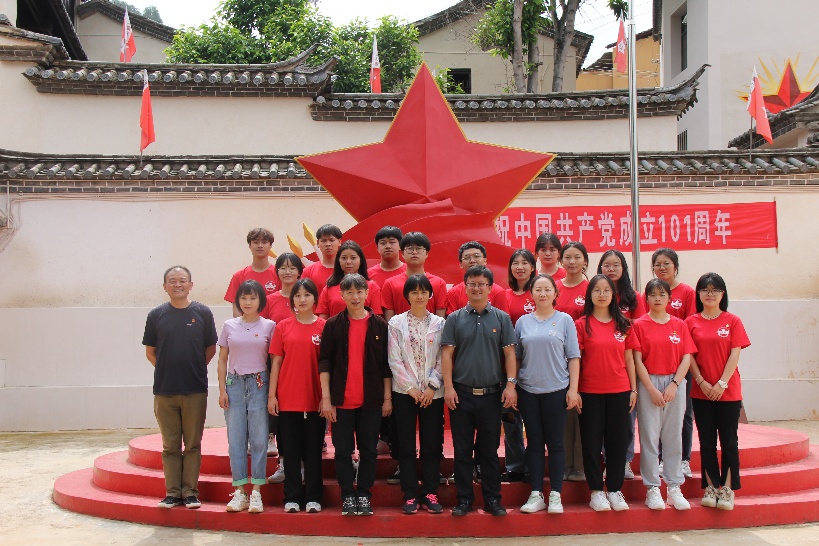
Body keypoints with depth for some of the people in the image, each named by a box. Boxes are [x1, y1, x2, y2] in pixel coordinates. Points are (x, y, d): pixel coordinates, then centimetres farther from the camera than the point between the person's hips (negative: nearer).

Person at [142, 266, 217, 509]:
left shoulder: (202, 313, 1)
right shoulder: (156, 315, 4)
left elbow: (211, 348, 8)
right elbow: (150, 352, 10)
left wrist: (194, 369, 3)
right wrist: (168, 370, 3)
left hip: (195, 390, -1)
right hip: (164, 390, 1)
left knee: (193, 445, 5)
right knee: (170, 446, 8)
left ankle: (190, 492, 12)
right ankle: (173, 492, 15)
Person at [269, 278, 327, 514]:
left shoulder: (323, 327, 0)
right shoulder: (283, 327, 4)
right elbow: (276, 362, 5)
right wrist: (272, 395, 1)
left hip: (314, 399, -1)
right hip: (288, 398, 1)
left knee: (313, 449, 6)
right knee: (290, 449, 7)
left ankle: (313, 498, 13)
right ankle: (292, 497, 15)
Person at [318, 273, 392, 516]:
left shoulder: (379, 325, 4)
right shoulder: (333, 325, 2)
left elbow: (386, 364, 6)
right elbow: (324, 362, 0)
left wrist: (387, 398, 2)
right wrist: (326, 398, -6)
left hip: (371, 400, 0)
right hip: (341, 400, 0)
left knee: (368, 450, 5)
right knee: (343, 450, 3)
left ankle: (364, 495, 15)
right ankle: (347, 496, 13)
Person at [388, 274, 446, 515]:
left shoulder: (439, 324, 5)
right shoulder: (396, 323, 3)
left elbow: (443, 359, 1)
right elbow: (394, 360, -3)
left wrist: (431, 387, -10)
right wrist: (412, 388, -9)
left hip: (433, 393, 1)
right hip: (404, 392, -1)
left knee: (432, 445, 3)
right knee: (406, 446, 2)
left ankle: (429, 493, 12)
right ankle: (410, 495, 8)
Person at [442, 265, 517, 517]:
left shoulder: (501, 318, 5)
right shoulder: (455, 319, 4)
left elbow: (509, 353, 4)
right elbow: (447, 354, 1)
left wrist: (511, 385, -5)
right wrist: (448, 387, -7)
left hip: (492, 394, 0)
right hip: (461, 394, 0)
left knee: (490, 449, 7)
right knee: (462, 450, 5)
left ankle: (492, 499, 15)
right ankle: (464, 499, 14)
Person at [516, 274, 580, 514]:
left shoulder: (565, 320, 2)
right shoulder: (523, 322, 7)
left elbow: (573, 357, 1)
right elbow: (515, 357, 11)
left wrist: (573, 389, -6)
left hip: (556, 390, -2)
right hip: (528, 391, 2)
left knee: (555, 442, 3)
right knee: (534, 443, 6)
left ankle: (555, 495, 10)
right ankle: (536, 495, 13)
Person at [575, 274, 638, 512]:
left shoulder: (623, 325, 7)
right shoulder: (582, 324, 0)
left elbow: (629, 359, 10)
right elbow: (575, 359, -1)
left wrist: (633, 388, 6)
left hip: (619, 391, 2)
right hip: (590, 392, -2)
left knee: (617, 441, 6)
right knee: (592, 441, 2)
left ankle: (615, 490, 17)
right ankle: (596, 491, 12)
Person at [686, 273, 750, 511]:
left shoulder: (732, 321, 1)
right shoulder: (691, 322, 4)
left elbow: (735, 354, -4)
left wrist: (721, 383, -12)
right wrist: (702, 382, -10)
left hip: (728, 391, -1)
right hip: (701, 391, 1)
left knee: (728, 440, 2)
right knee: (707, 441, 6)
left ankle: (727, 488, 8)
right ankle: (710, 487, 13)